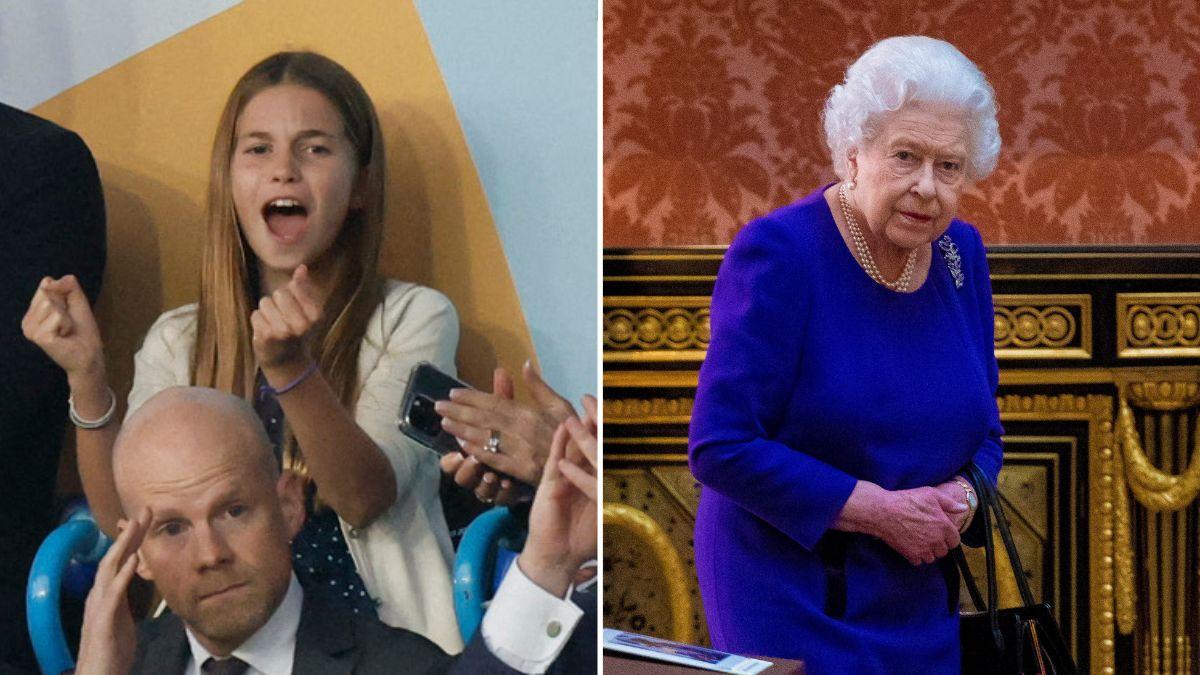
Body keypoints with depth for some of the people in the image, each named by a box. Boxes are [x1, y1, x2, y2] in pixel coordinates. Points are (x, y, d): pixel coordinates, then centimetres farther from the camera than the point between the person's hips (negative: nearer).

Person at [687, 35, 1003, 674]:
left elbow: (984, 432, 14)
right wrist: (879, 511, -18)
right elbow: (721, 447, -19)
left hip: (920, 597, 6)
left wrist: (962, 497, -9)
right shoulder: (775, 252, -15)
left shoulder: (962, 254, 4)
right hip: (790, 592, -6)